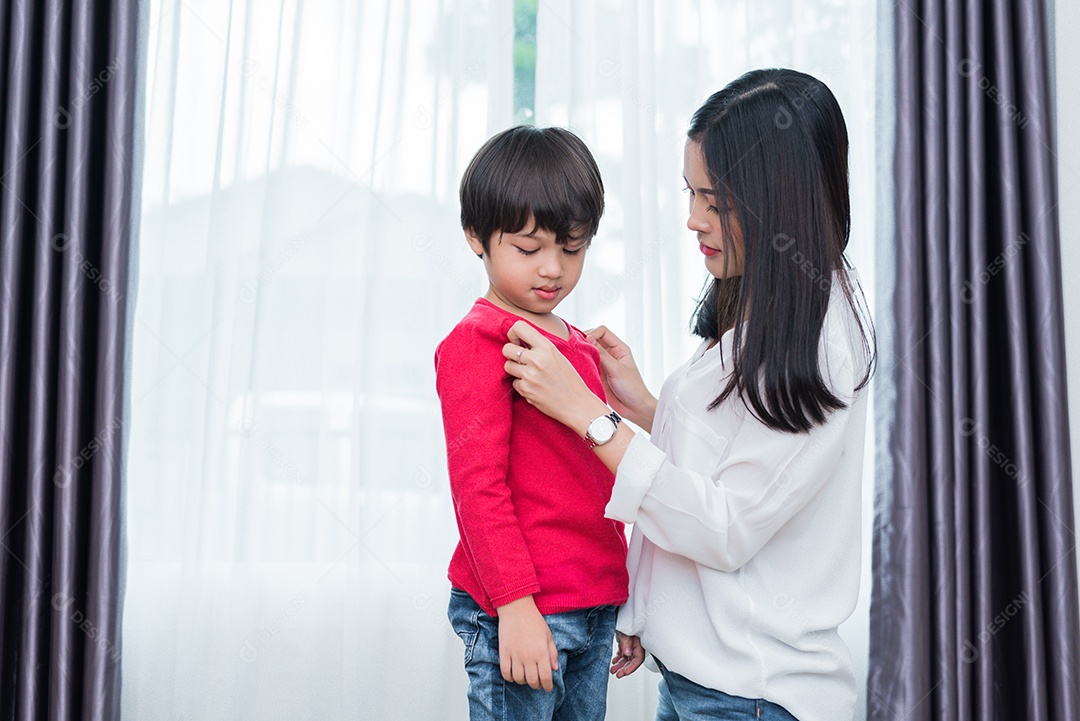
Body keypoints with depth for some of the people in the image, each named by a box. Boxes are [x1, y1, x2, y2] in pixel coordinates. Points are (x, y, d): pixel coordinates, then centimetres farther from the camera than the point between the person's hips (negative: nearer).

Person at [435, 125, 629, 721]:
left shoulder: (580, 347, 16)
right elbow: (477, 485, -15)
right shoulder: (476, 344, -9)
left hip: (595, 609, 8)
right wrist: (515, 604, -19)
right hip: (521, 614, -8)